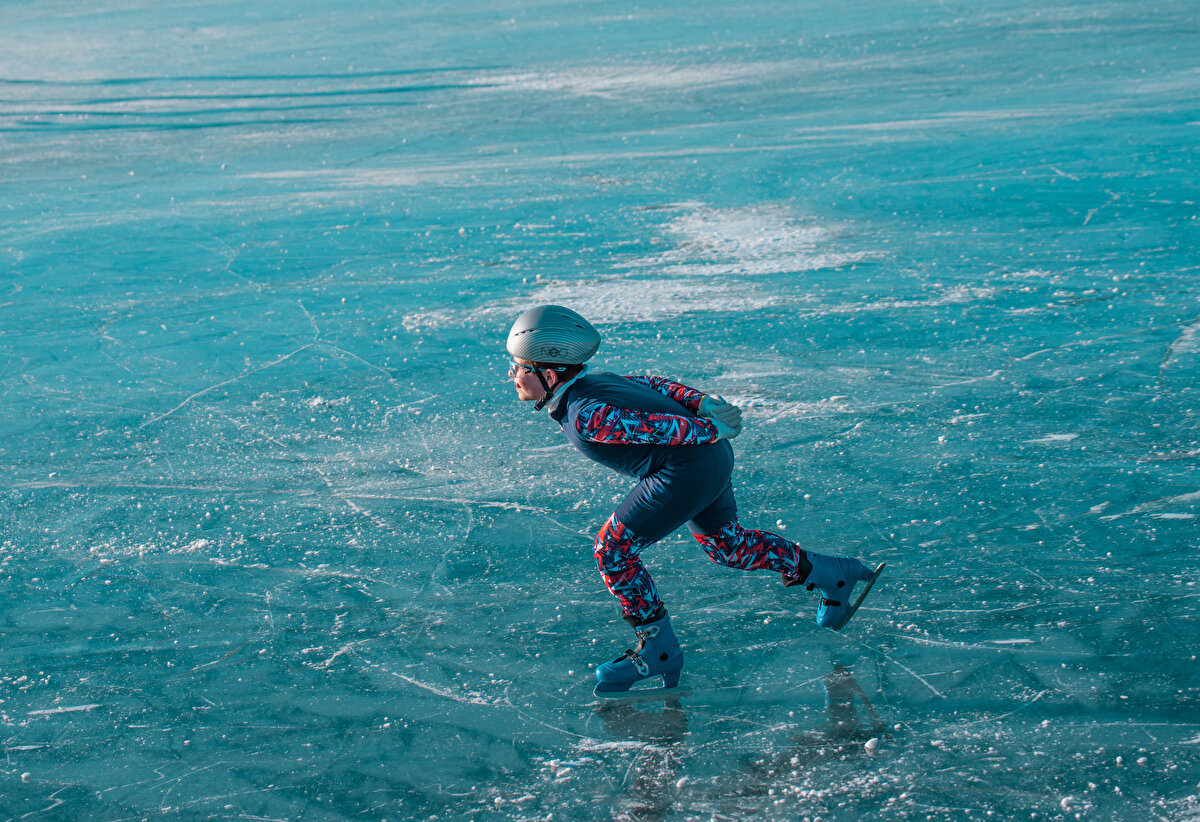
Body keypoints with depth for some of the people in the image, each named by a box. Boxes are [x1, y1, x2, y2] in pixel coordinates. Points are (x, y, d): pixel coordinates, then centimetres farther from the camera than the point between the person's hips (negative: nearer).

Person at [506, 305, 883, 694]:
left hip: (688, 469, -10)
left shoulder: (586, 415, -22)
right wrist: (700, 401, 5)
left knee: (613, 549, -3)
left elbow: (659, 426, -23)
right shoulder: (588, 382, 8)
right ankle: (829, 574, 36)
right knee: (724, 543, 27)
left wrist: (710, 431, -13)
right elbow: (653, 385, 12)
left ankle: (659, 650, 6)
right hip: (711, 459, 10)